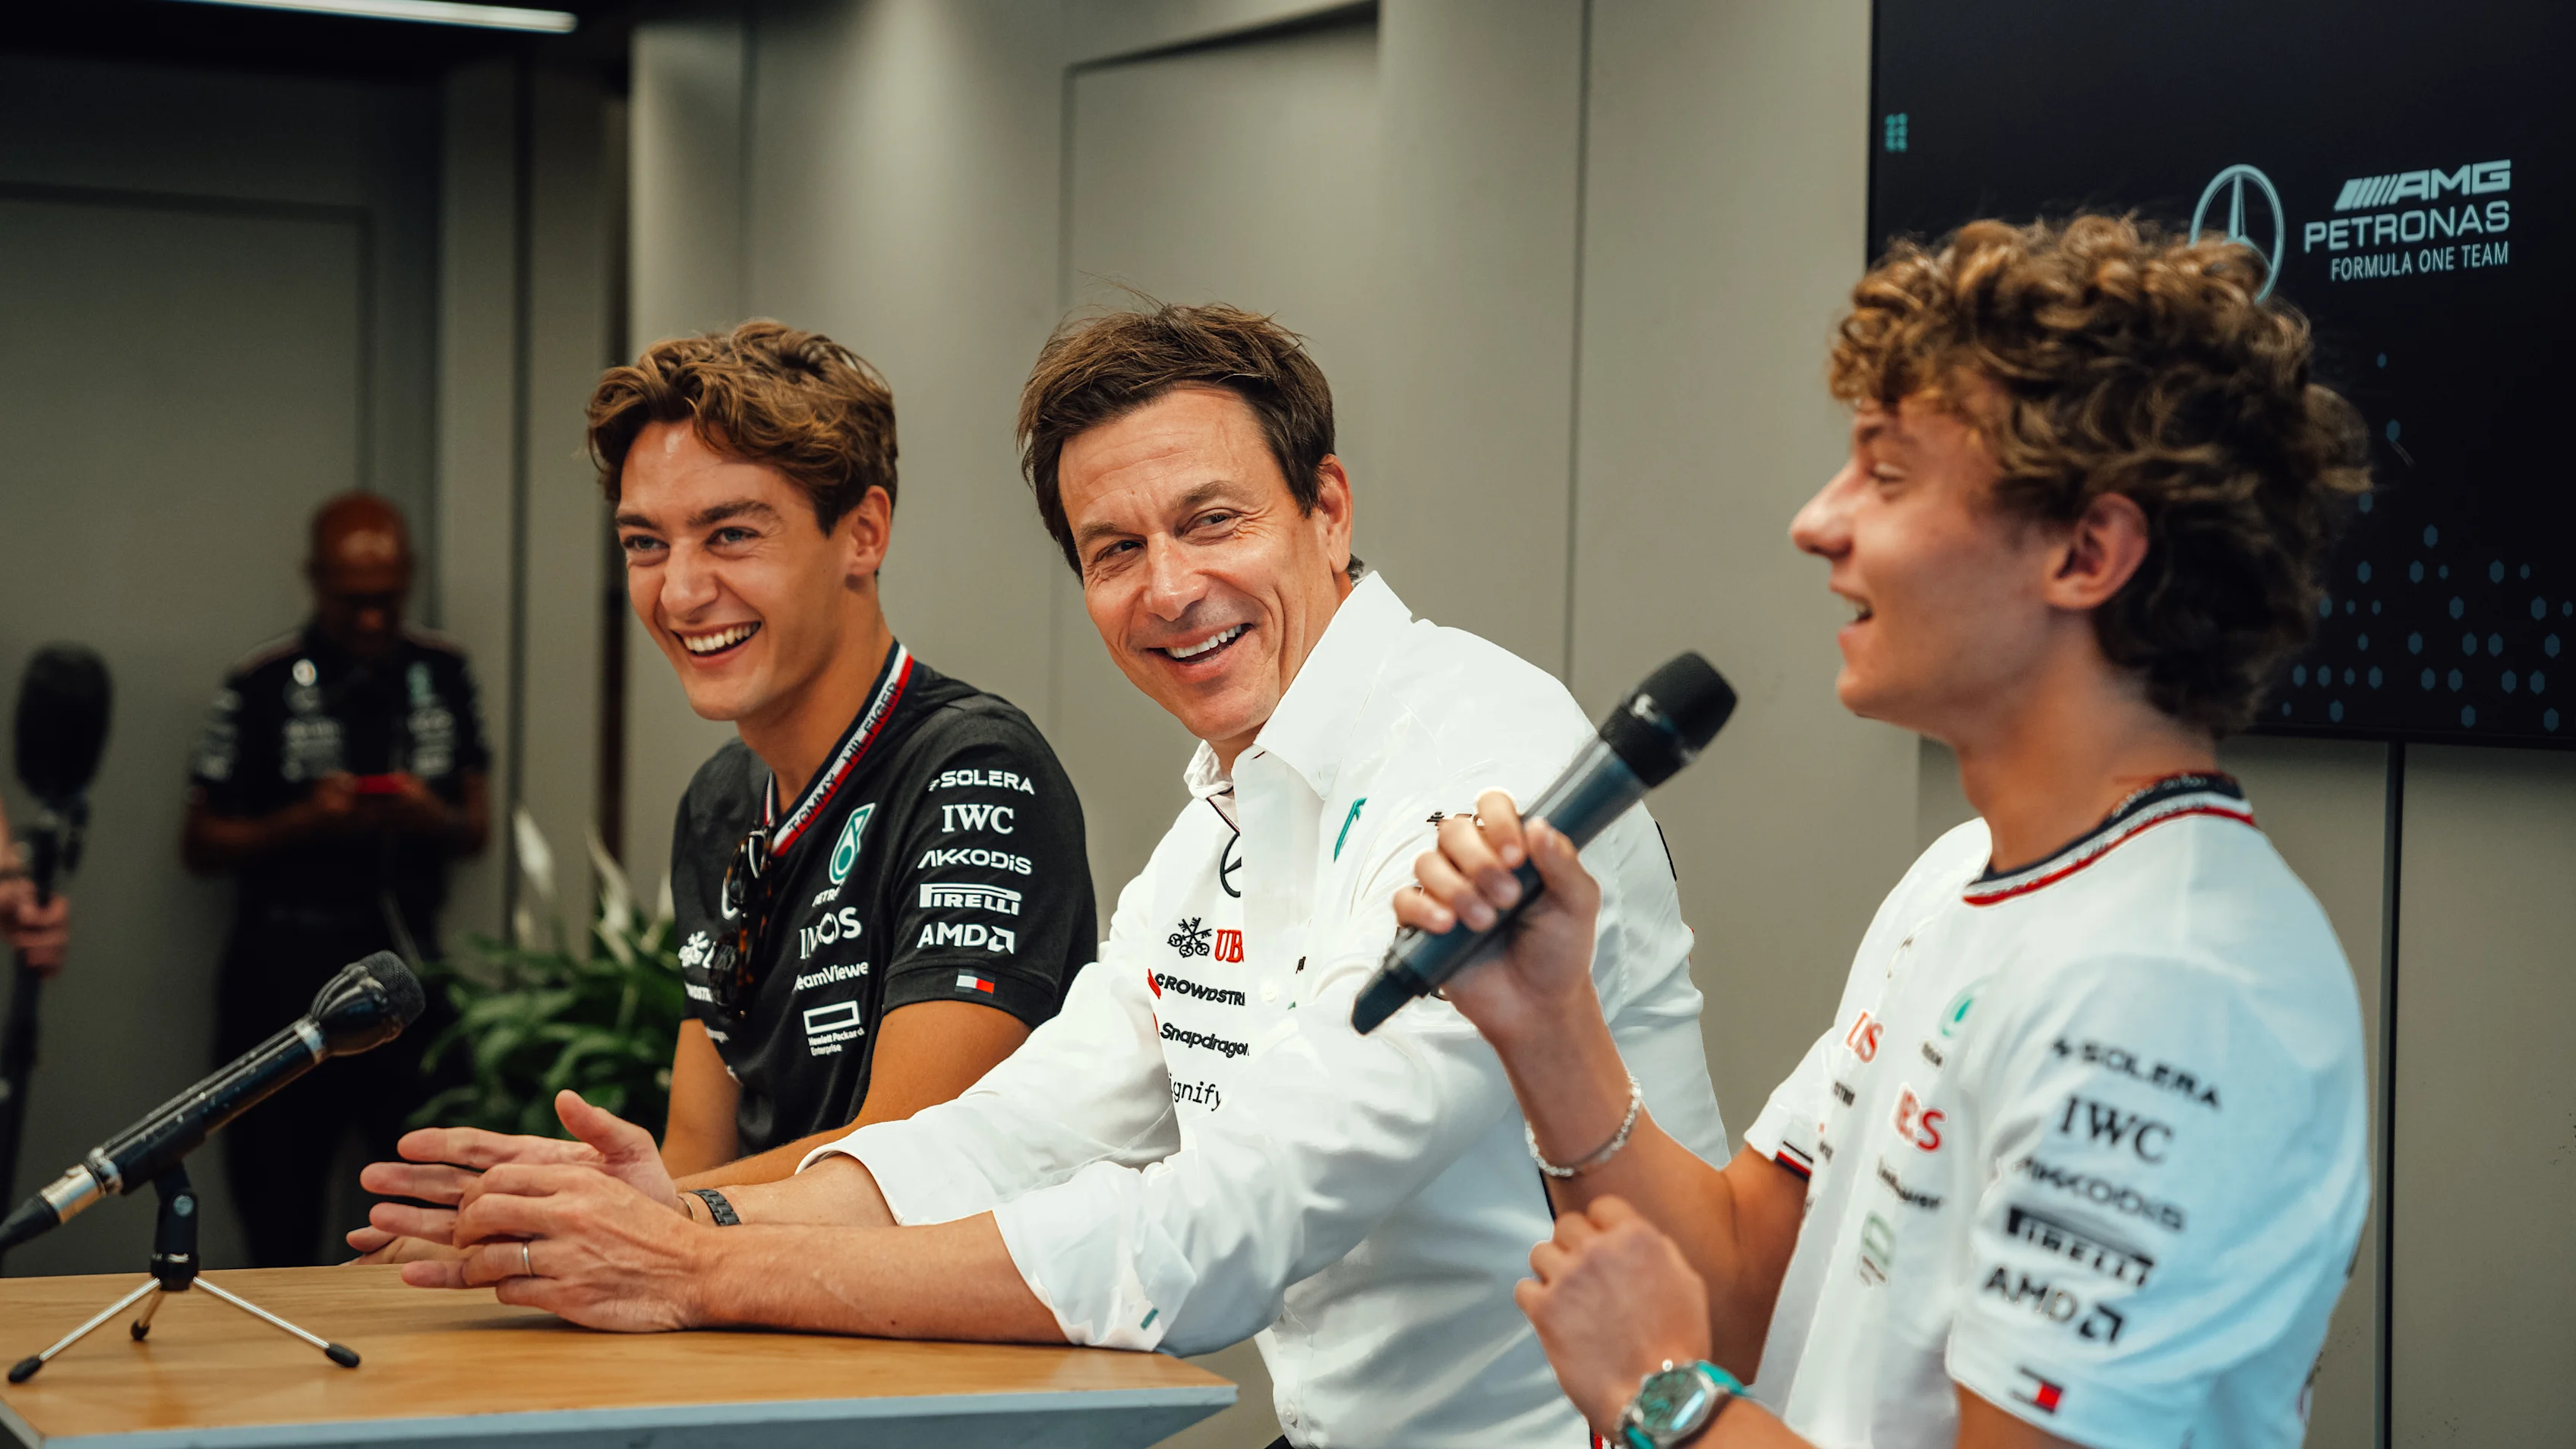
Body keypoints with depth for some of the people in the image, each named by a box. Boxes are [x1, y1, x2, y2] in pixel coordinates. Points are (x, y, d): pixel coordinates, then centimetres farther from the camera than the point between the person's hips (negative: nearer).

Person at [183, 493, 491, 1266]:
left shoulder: (442, 673, 9)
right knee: (281, 1216, 1)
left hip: (405, 957, 2)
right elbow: (200, 843, 1)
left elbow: (477, 825, 13)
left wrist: (432, 818, -10)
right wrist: (304, 822, -15)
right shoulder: (261, 686, -2)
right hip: (284, 967, -2)